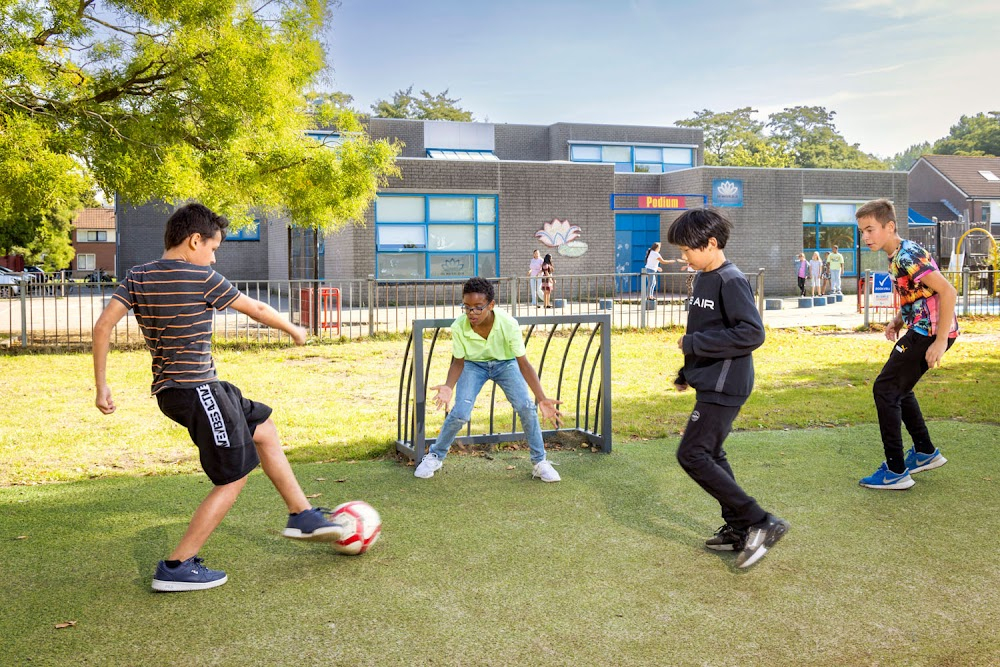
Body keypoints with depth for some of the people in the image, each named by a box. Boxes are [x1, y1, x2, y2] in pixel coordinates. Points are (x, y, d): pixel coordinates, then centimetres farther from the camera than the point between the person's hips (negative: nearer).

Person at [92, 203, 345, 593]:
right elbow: (256, 309, 1)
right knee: (233, 478, 2)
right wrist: (294, 330, 18)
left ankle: (302, 515, 28)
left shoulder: (138, 277, 6)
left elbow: (102, 326, -2)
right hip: (197, 390, -9)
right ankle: (176, 567, 3)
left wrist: (101, 386, 3)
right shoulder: (202, 278, -11)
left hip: (169, 390, 9)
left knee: (263, 426, 21)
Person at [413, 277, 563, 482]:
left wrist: (542, 399, -34)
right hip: (473, 365, 0)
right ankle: (435, 457, 9)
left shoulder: (509, 324, -33)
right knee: (460, 413, -17)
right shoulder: (458, 327, -30)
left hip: (505, 363, 0)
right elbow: (458, 362, -14)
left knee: (527, 407, -17)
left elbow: (523, 363, -26)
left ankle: (540, 462, 3)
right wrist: (449, 386, -34)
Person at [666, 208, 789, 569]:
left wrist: (694, 343, -20)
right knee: (710, 455, 14)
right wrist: (687, 372, 21)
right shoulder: (703, 279, 13)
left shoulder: (731, 281, -16)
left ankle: (762, 522, -7)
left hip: (724, 386, -10)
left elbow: (752, 333, -24)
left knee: (692, 455, -11)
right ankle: (739, 529, 24)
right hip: (709, 383, 10)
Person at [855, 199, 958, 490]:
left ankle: (896, 471, -2)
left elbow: (947, 291, -25)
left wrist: (941, 341, -25)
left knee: (886, 389, -7)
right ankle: (926, 452, 32)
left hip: (931, 332, -10)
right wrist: (897, 322, 9)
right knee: (898, 387, 21)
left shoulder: (908, 256, -19)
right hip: (922, 330, 10)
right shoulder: (896, 256, 11)